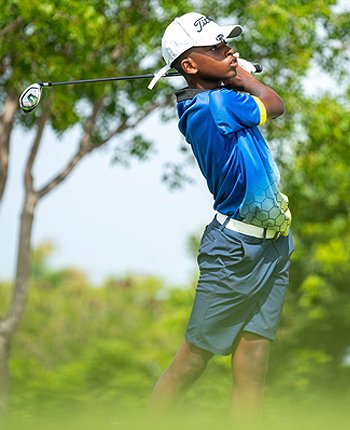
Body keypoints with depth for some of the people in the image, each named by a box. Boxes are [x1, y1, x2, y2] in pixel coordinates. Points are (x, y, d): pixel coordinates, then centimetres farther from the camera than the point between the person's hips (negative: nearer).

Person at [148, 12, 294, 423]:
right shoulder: (217, 104, -20)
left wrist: (233, 75, 9)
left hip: (272, 247, 8)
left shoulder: (194, 104, 6)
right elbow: (274, 104, -2)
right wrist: (242, 77, 12)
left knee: (252, 368, 3)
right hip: (236, 249, -8)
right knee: (192, 361, 1)